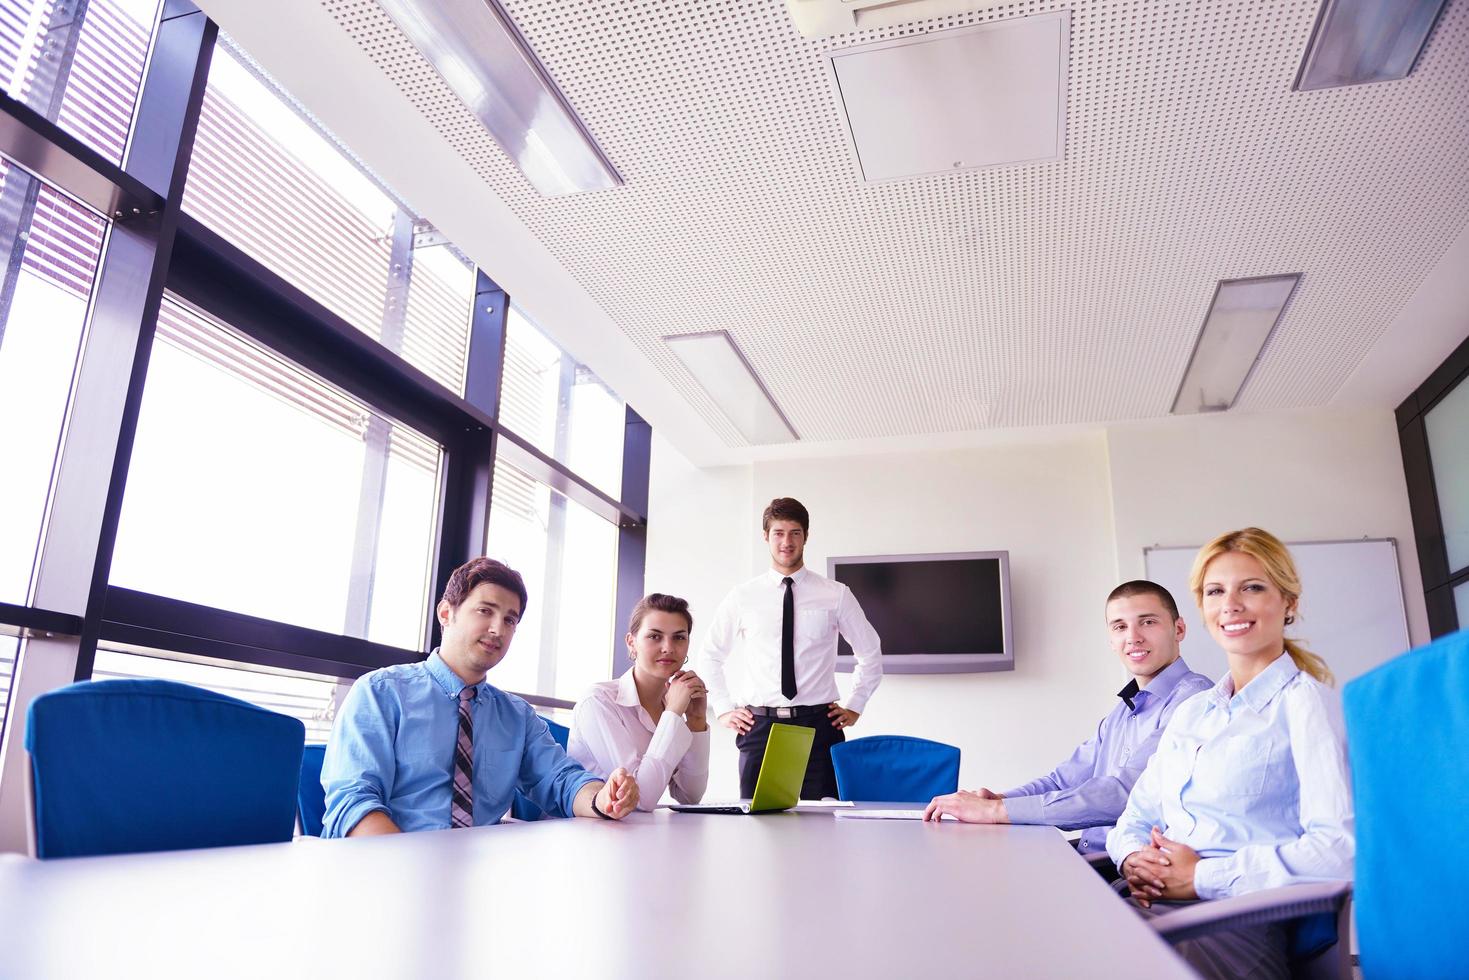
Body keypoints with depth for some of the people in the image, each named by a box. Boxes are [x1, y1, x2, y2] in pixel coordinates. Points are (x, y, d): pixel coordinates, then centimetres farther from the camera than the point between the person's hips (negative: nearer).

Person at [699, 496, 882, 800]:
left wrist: (855, 707, 10)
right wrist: (724, 709, 9)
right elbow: (710, 656, 17)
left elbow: (870, 653, 15)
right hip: (760, 726, 1)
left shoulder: (836, 595, 4)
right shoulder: (742, 597, 6)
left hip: (820, 724, -1)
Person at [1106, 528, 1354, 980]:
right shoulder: (1192, 711, 19)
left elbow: (1341, 847, -15)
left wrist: (1201, 876, -14)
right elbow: (1138, 816, 21)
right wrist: (1133, 859, -2)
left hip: (1238, 922, -5)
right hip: (1152, 905, 6)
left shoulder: (1304, 702, -2)